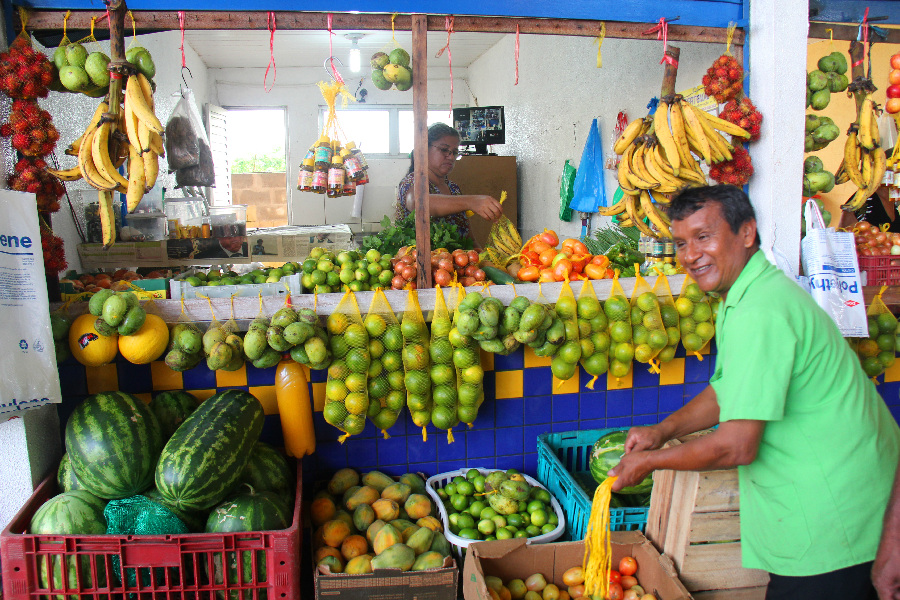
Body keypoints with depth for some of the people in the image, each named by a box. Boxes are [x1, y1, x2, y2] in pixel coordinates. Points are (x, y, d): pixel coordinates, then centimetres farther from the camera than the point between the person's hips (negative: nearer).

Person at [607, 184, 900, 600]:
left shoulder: (759, 314, -26)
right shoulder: (754, 294, 8)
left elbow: (736, 446, -26)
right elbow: (729, 391, 18)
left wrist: (649, 461, -12)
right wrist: (663, 430, 6)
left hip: (833, 518, -10)